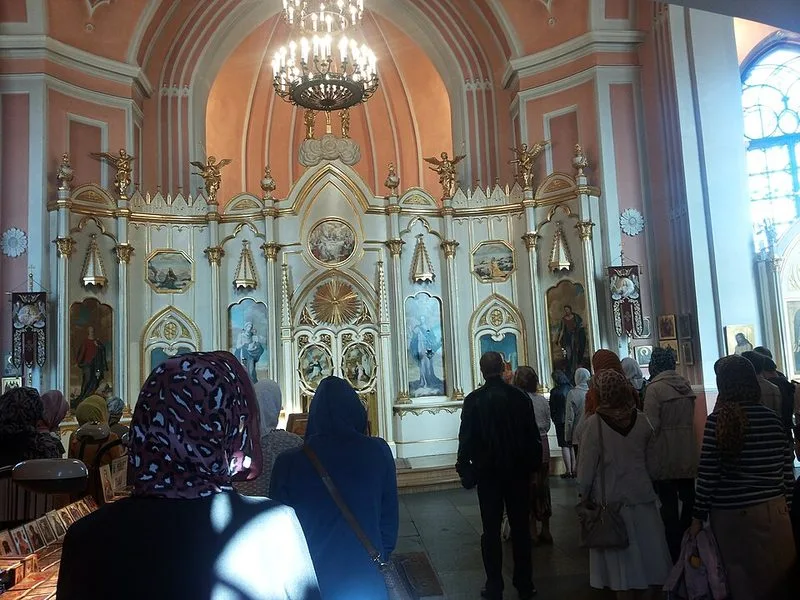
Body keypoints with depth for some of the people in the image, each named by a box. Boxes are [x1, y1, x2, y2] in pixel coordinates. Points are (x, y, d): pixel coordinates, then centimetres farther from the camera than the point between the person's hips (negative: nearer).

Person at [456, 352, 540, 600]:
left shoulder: (473, 400, -10)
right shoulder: (520, 397, -5)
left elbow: (466, 440, -9)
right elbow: (534, 436, 0)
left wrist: (465, 470, 0)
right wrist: (532, 464, 11)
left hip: (487, 473, -2)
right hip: (518, 471, 2)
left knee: (491, 531, 7)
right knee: (521, 528, 12)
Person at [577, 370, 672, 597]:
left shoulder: (594, 422, -15)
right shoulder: (641, 420, -6)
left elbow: (587, 465, -10)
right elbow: (650, 461, 4)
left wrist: (584, 494, 2)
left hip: (610, 499, -3)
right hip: (641, 496, 3)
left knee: (618, 555, 9)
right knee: (644, 551, 15)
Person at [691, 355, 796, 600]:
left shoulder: (717, 420, -13)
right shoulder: (772, 418, -2)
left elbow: (708, 475, -11)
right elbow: (786, 471, 3)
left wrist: (699, 517, -3)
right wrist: (785, 506, 16)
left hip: (731, 514, -3)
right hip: (773, 511, 4)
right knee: (778, 578, 17)